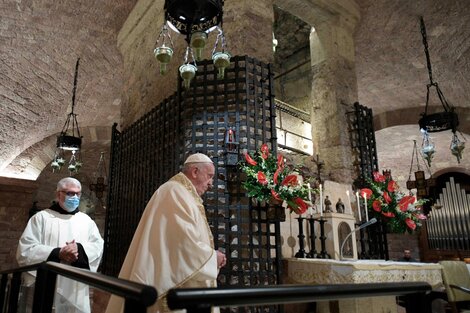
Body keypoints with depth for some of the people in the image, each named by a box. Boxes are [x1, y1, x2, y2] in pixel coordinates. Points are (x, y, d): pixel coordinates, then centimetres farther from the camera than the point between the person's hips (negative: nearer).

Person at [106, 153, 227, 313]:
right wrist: (212, 257, -9)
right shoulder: (176, 192, -16)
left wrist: (211, 256, 8)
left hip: (176, 280, 10)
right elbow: (185, 243, -24)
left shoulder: (180, 194, 17)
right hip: (171, 284, -10)